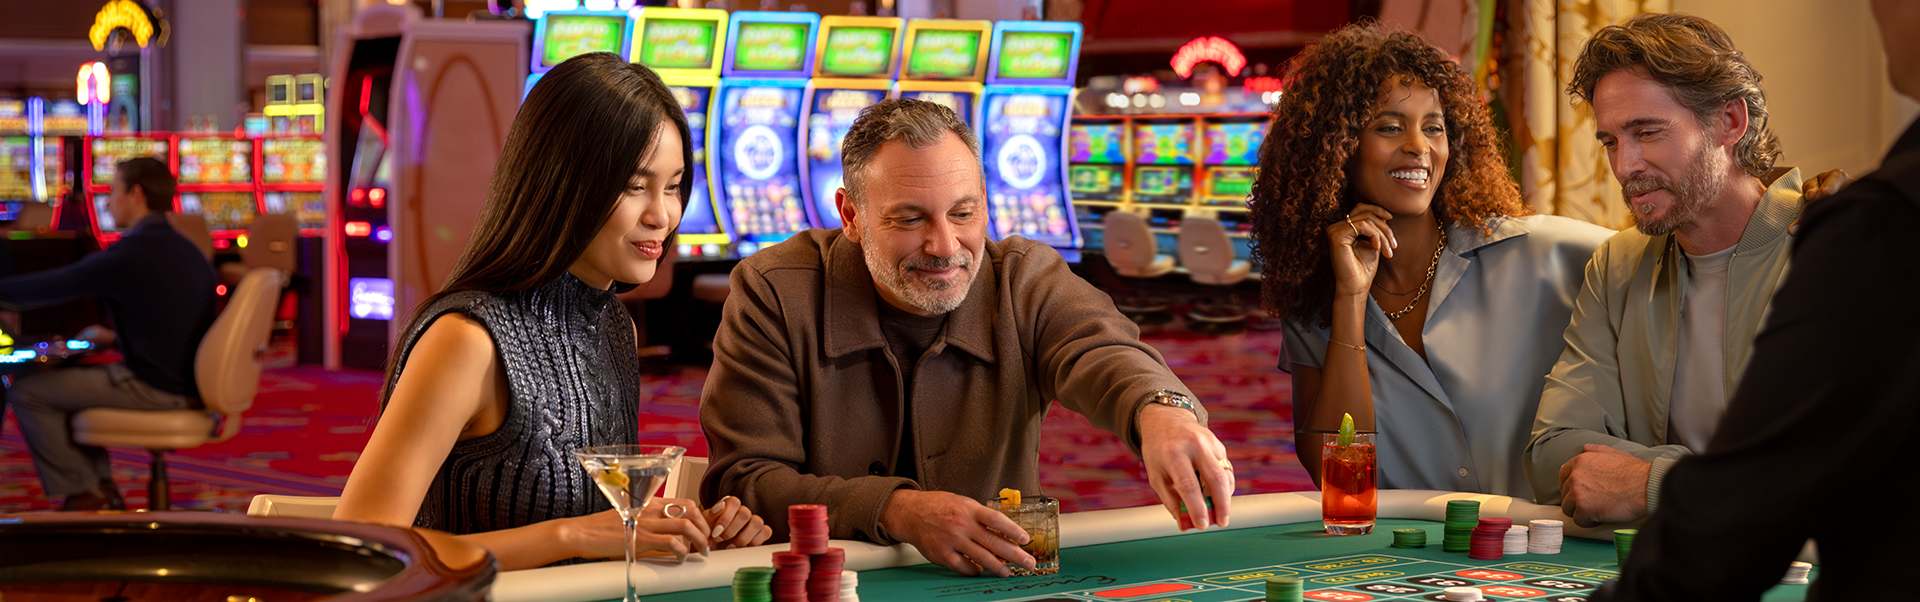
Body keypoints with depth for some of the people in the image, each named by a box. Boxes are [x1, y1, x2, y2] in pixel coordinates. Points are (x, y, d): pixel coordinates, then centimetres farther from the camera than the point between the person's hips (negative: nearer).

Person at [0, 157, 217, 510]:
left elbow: (52, 287, -8)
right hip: (190, 384, 9)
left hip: (156, 389, -9)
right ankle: (101, 487, 20)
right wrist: (114, 335, 22)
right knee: (68, 380, 27)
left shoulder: (130, 253, -15)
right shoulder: (187, 251, 12)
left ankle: (79, 495, 6)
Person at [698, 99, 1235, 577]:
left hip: (995, 587, 2)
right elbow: (741, 485, -12)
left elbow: (1098, 350, -21)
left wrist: (1161, 410, -44)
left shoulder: (1027, 280, 0)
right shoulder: (773, 295, -6)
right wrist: (899, 512, -26)